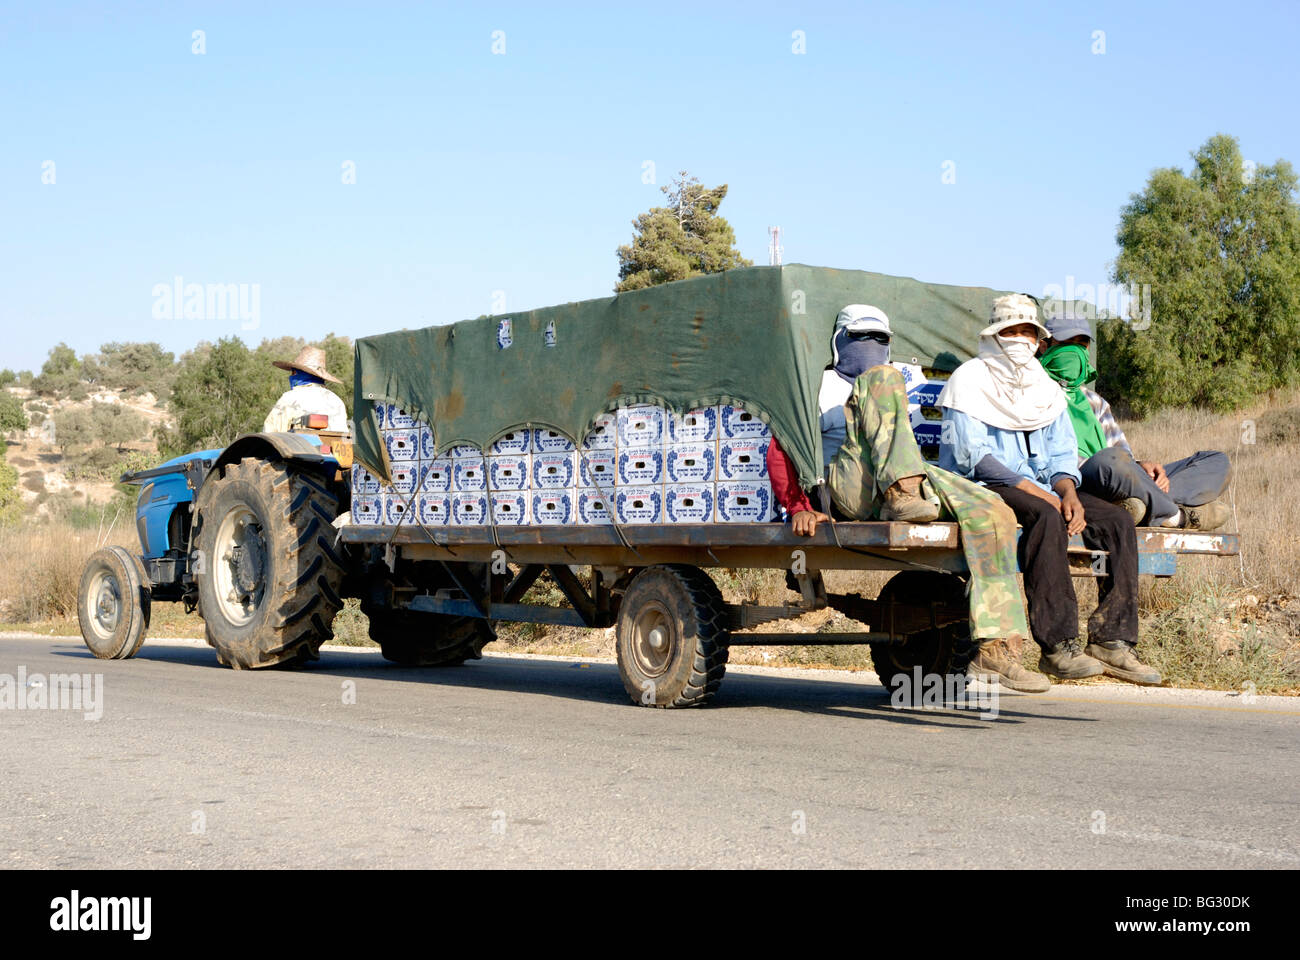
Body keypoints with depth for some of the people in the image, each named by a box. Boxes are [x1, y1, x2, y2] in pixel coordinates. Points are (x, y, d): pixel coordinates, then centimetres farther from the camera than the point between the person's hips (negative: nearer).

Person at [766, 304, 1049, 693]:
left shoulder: (894, 399, 38)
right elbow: (779, 452, 8)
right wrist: (798, 508, -10)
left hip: (916, 484, 5)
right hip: (851, 483, -5)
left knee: (993, 513, -22)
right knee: (882, 379, -21)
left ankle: (994, 649, -30)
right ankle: (903, 494, -42)